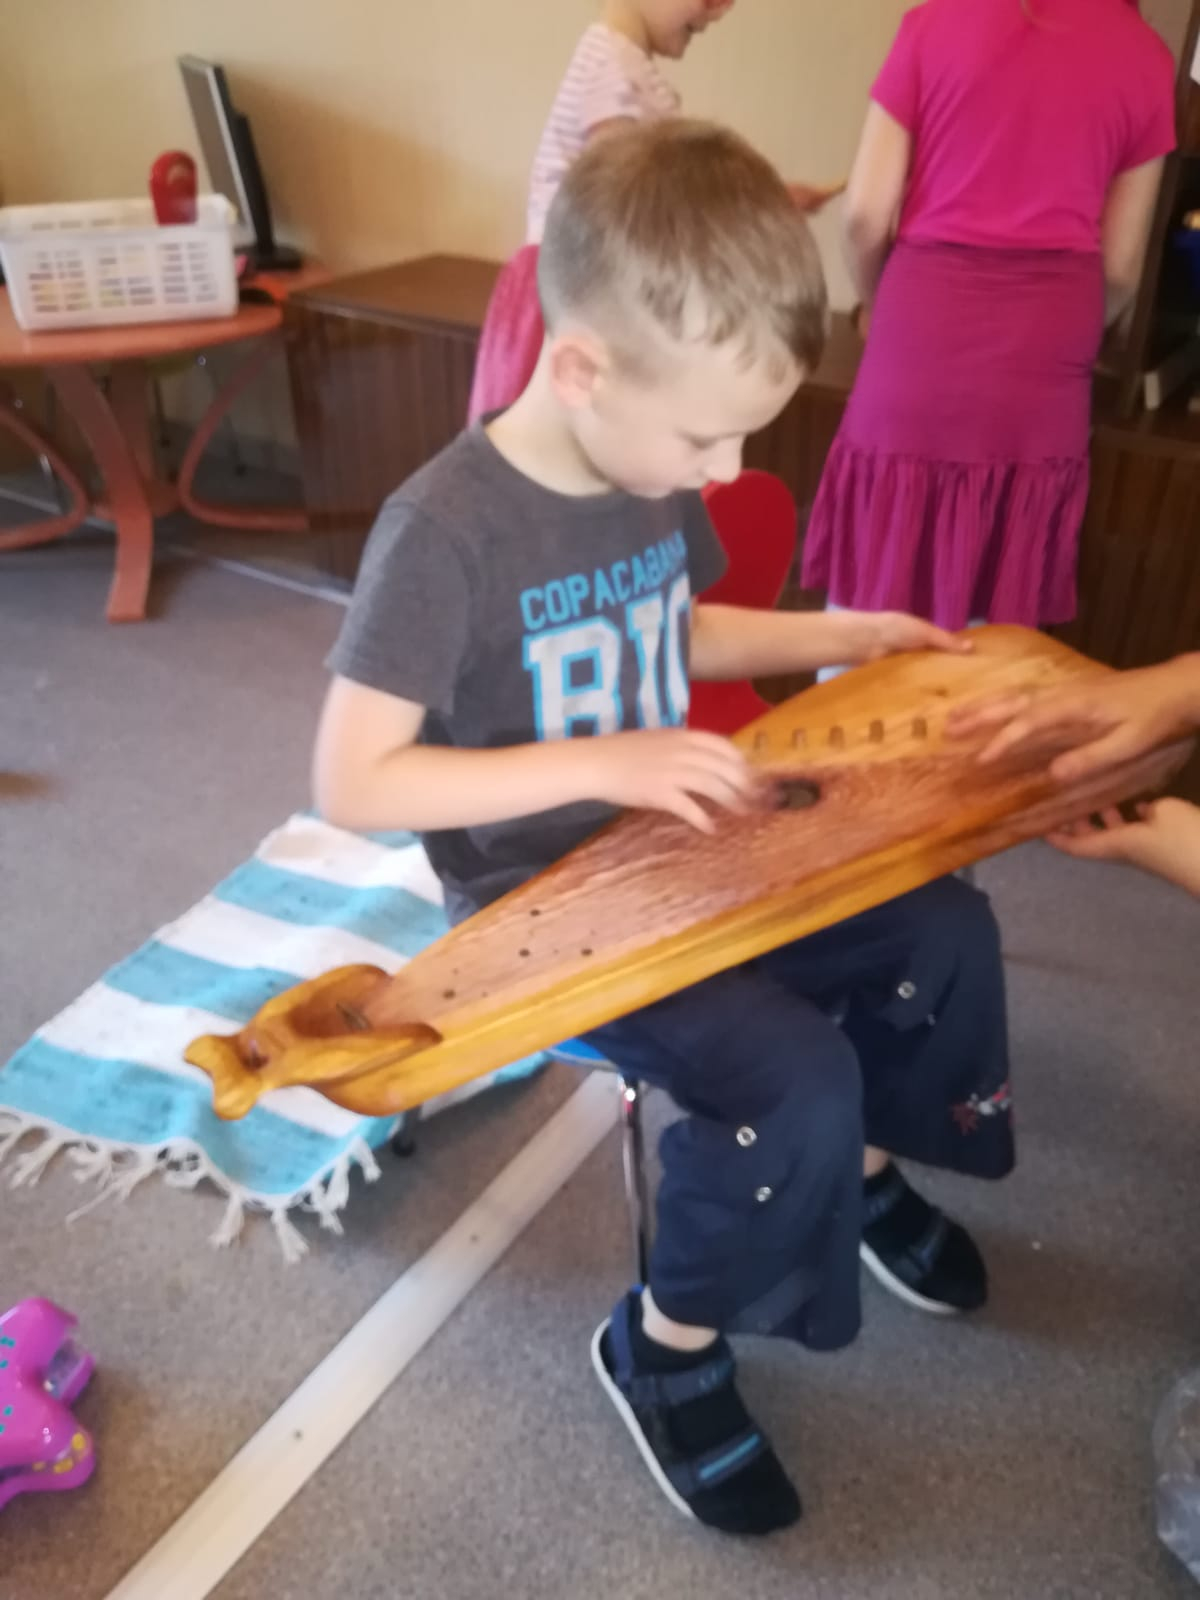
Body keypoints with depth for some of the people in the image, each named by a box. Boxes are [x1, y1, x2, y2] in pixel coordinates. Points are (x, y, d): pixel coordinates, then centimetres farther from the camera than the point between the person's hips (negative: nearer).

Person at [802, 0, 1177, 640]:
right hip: (1040, 372, 1)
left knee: (868, 604, 9)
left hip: (924, 336, -1)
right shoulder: (1145, 56, 8)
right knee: (985, 630, 9)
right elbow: (1120, 265, 9)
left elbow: (866, 213, -1)